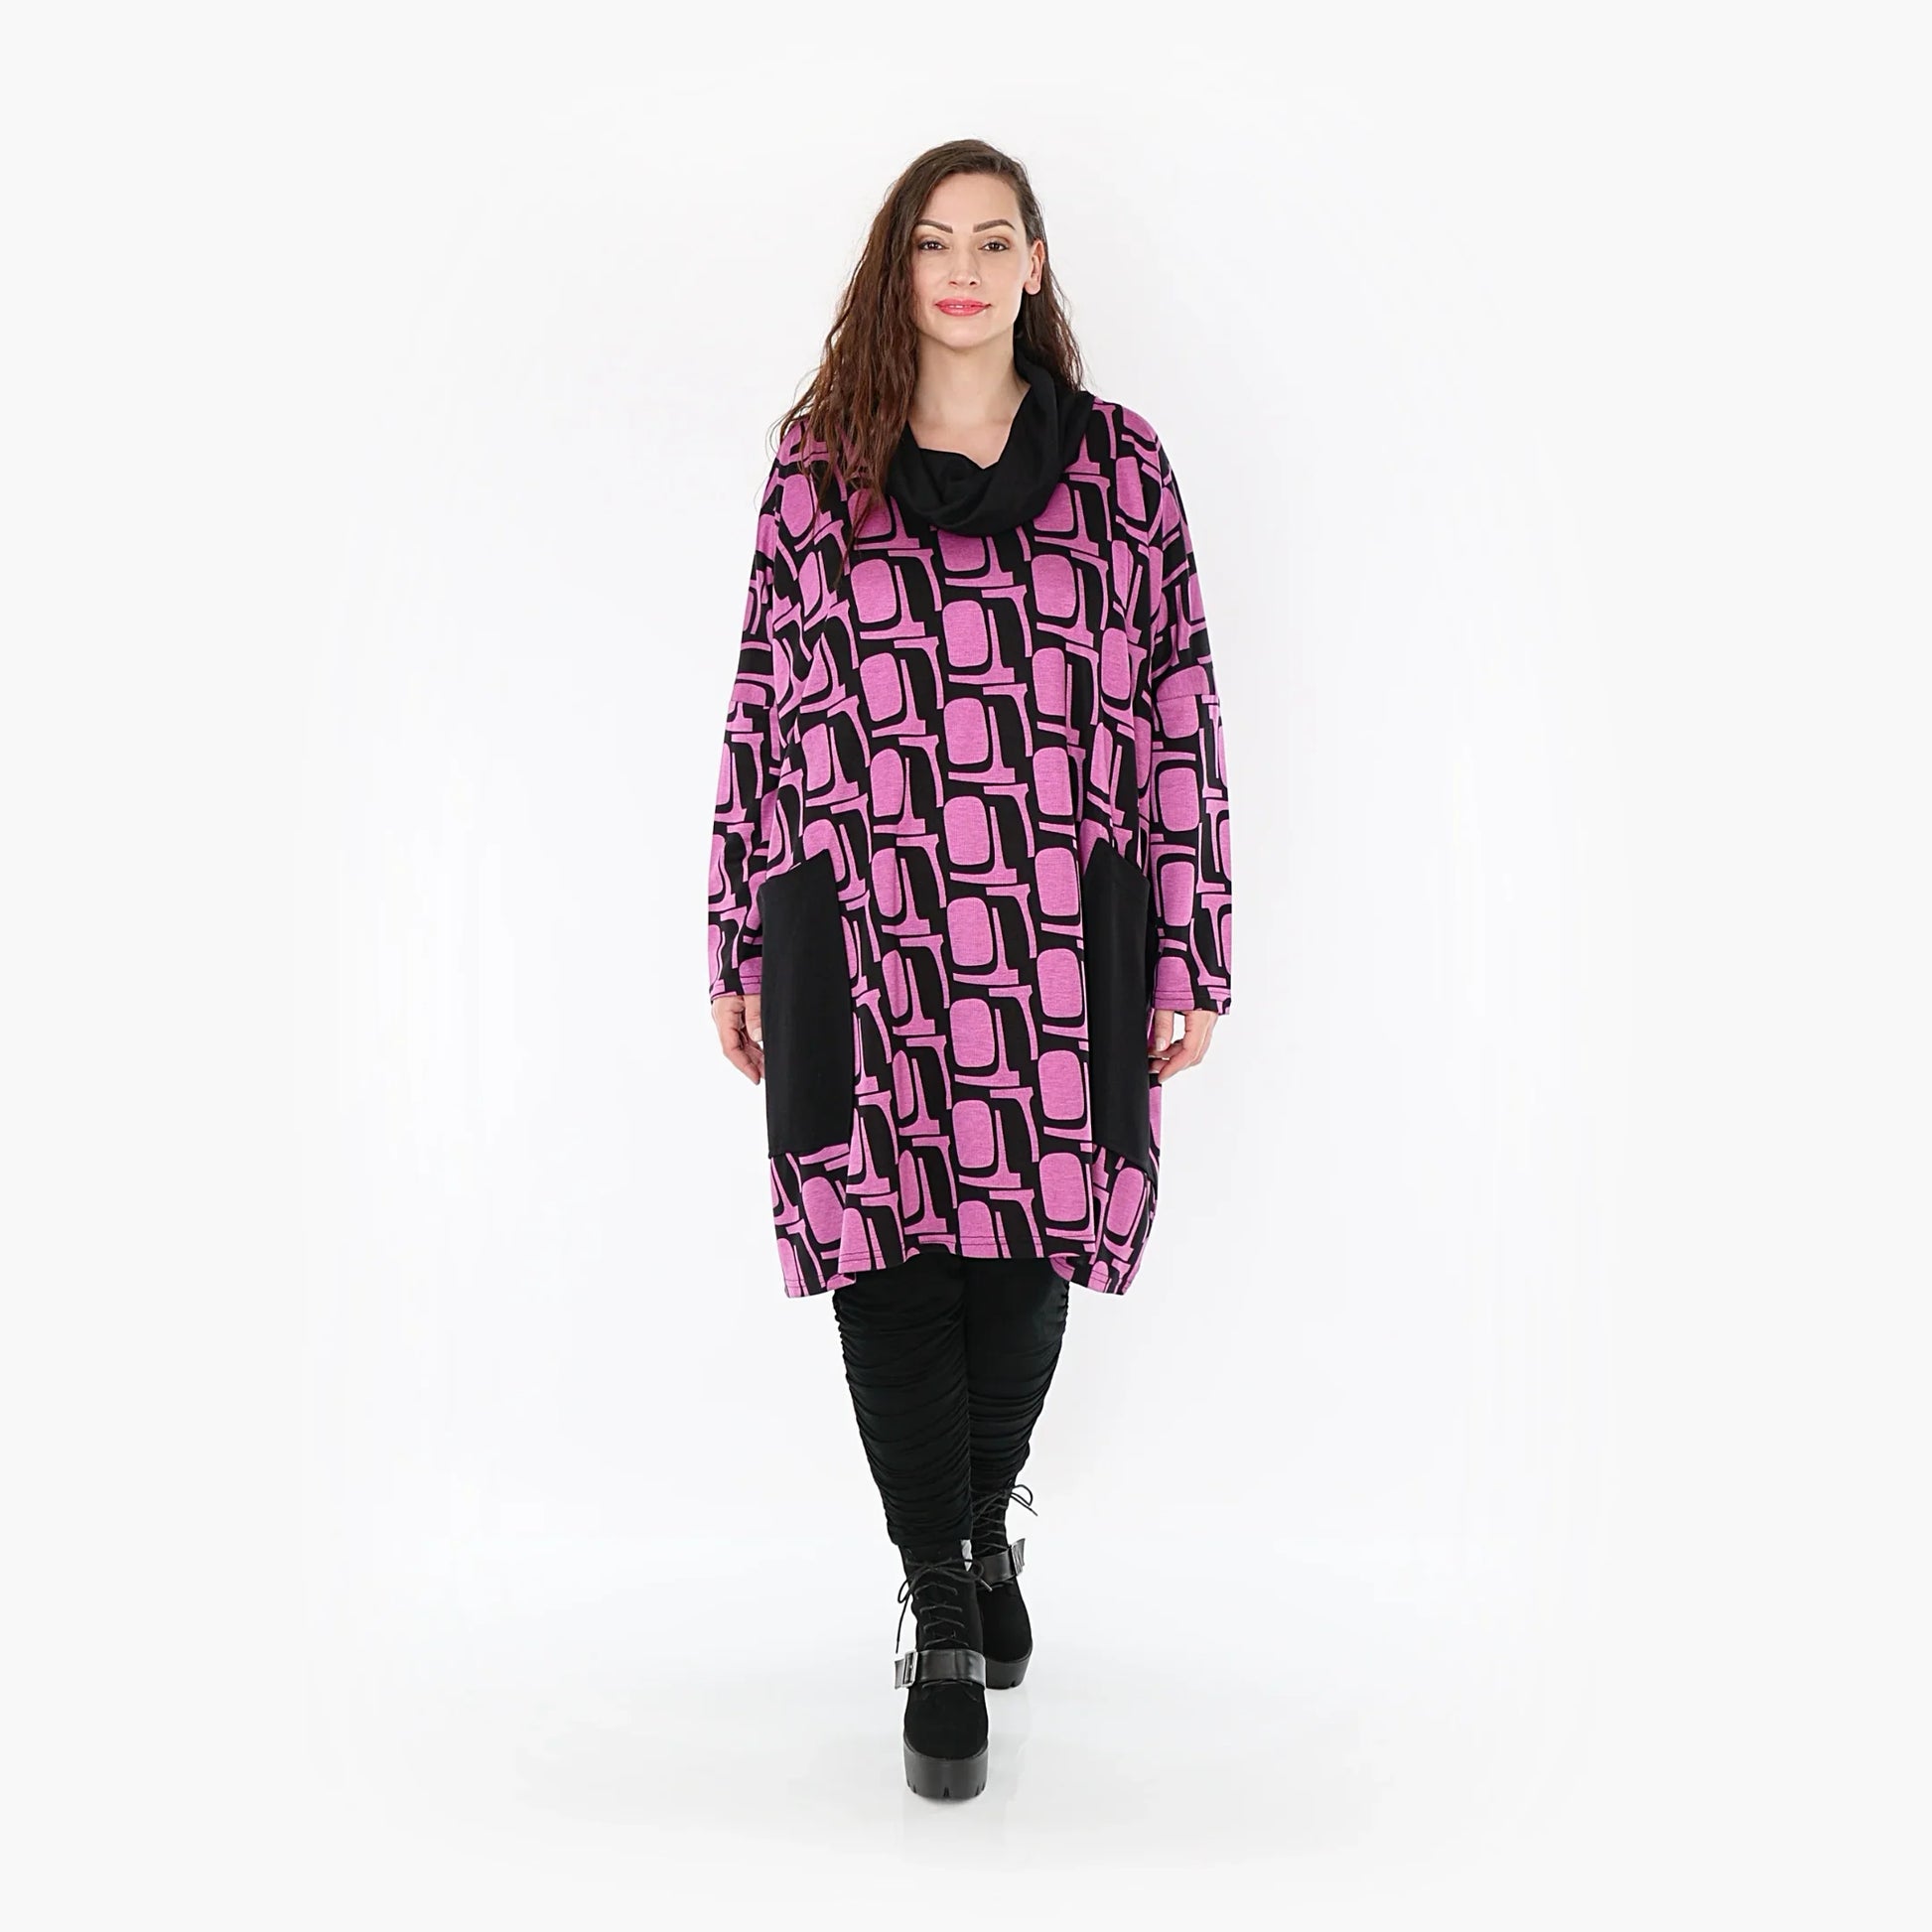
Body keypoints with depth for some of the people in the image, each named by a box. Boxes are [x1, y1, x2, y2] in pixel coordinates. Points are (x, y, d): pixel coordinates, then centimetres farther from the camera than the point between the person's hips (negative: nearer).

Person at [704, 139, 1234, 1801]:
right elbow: (763, 709, 7)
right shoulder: (819, 466, 7)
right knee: (886, 1251, 1)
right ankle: (946, 1608, 20)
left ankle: (987, 1523, 40)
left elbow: (1183, 711, 4)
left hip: (1064, 952, 1)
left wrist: (1191, 952, 0)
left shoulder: (1121, 461, 6)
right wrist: (741, 946, 6)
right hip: (863, 944, 0)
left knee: (1030, 1251, 12)